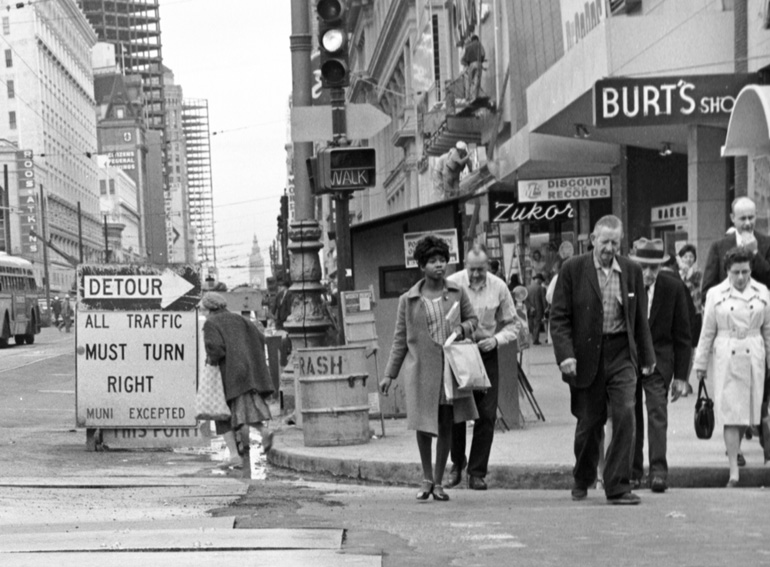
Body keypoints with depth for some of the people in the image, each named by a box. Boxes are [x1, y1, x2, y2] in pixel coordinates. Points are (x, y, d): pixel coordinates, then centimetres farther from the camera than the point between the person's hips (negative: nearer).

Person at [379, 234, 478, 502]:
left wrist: (462, 329, -8)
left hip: (451, 367, 1)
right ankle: (426, 479, 20)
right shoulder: (408, 300, 1)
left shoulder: (457, 292, 4)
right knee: (423, 424, 0)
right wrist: (389, 374, 5)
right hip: (421, 369, -1)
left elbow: (472, 319, 15)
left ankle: (438, 482, 18)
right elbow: (400, 339, 6)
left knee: (446, 425, 6)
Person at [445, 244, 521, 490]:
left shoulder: (498, 287, -1)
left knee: (486, 415, -2)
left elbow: (512, 324, 8)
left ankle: (477, 473, 7)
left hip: (486, 353, 1)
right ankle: (457, 463, 19)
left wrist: (496, 339, -9)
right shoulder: (451, 284, -7)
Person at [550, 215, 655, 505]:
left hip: (621, 353, 2)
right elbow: (559, 317, -5)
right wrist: (565, 354, -15)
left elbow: (640, 318, 14)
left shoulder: (632, 271, 6)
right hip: (586, 356, -2)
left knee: (625, 416, -12)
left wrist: (646, 356, 15)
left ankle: (618, 487, -6)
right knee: (588, 423, 9)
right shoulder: (573, 269, -3)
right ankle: (582, 481, 33)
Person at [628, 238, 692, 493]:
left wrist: (681, 376, -3)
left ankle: (659, 471, -14)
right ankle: (633, 471, 16)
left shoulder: (673, 287, -7)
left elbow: (682, 335, -1)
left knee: (657, 412, -13)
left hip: (658, 359, -1)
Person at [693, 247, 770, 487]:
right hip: (726, 358, -2)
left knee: (747, 411, 7)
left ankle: (734, 448, 34)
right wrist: (701, 363, 8)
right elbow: (707, 332, 6)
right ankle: (734, 471, -7)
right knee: (730, 413, -6)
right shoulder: (716, 294, 2)